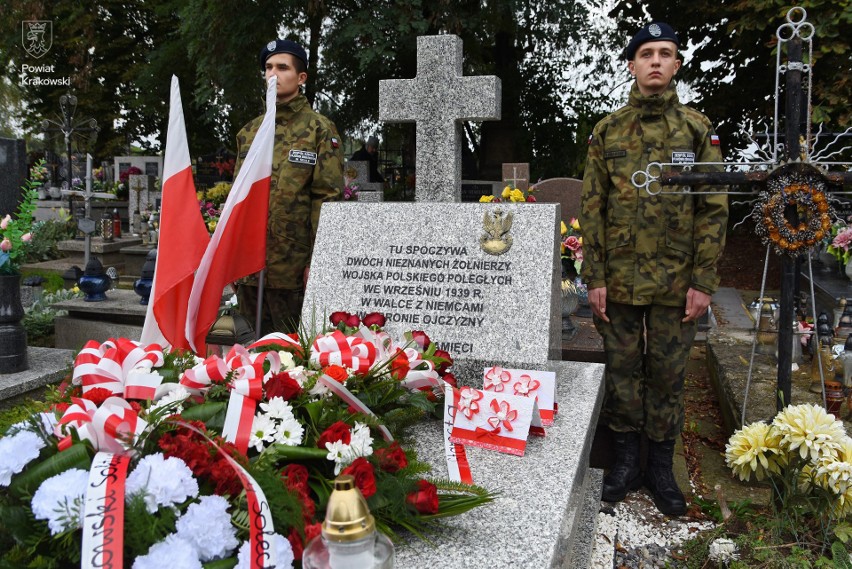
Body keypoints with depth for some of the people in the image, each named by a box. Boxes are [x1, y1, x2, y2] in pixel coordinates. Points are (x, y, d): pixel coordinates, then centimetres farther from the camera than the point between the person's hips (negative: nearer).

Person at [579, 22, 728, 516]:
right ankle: (626, 460, 25)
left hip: (675, 284, -1)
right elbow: (592, 208, 3)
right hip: (619, 282, 1)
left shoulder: (698, 130, 2)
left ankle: (662, 466, 24)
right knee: (622, 370, 10)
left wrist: (703, 282, -7)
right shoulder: (608, 132, 4)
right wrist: (595, 278, -2)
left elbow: (713, 209, -1)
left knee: (667, 374, 9)